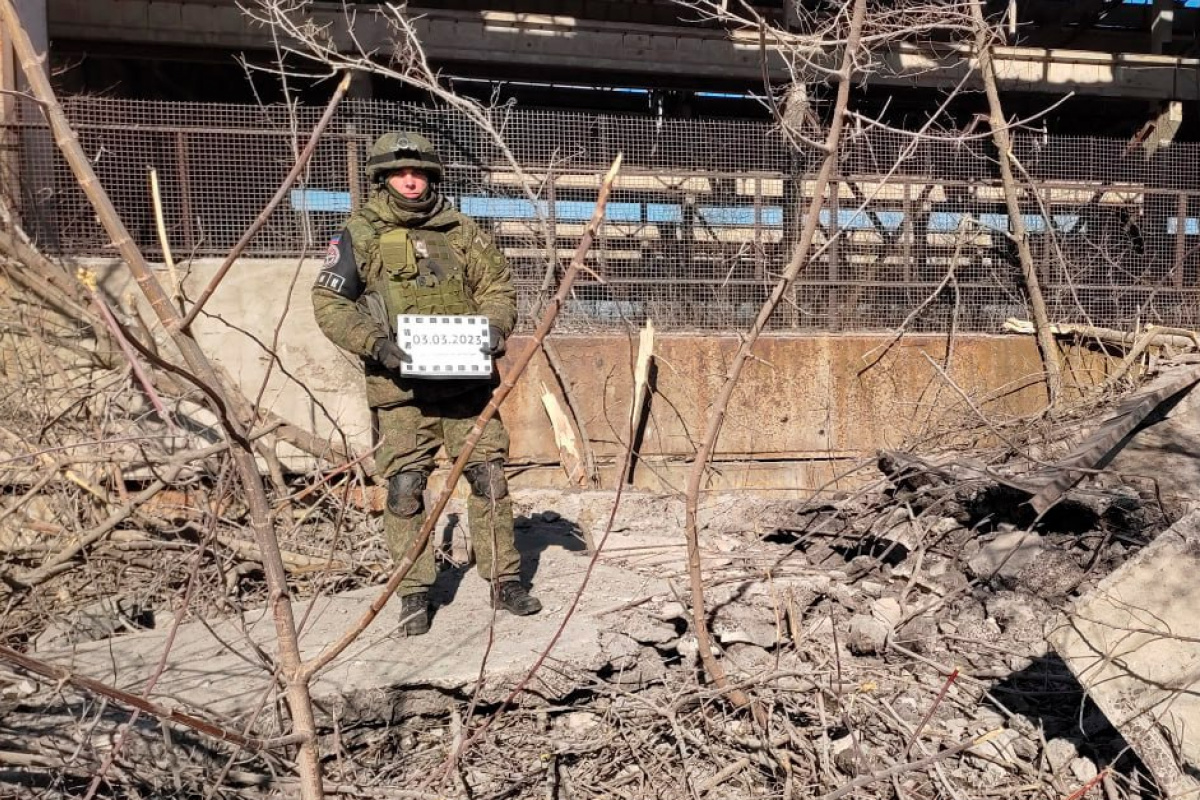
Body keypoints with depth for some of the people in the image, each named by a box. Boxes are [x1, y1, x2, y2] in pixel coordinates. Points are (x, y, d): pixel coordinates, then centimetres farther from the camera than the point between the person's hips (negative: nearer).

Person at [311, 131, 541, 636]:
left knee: (488, 477, 6)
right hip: (400, 387, -2)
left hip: (466, 380, 3)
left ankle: (505, 580, 18)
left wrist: (495, 325, -7)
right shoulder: (360, 235, 1)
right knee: (405, 490, 1)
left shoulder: (460, 230, 10)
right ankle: (414, 593, 16)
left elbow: (497, 283, 14)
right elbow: (329, 303, -3)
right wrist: (375, 343, -17)